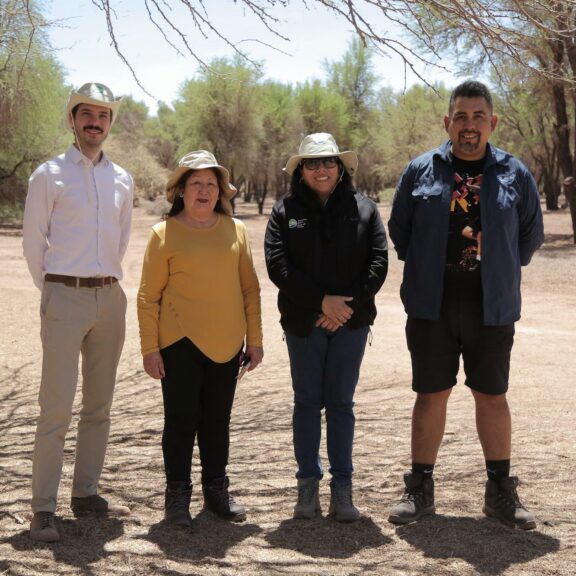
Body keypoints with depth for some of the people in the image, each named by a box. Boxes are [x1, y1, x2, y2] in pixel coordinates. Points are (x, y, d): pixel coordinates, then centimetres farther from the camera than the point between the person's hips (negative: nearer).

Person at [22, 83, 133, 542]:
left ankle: (86, 494, 20)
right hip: (64, 298, -5)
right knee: (57, 406, -8)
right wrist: (54, 290, 5)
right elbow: (34, 241, 1)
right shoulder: (49, 175, -3)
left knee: (99, 404, 9)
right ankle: (44, 508, -2)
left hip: (110, 298, 5)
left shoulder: (122, 180, 10)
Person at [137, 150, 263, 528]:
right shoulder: (164, 234, -2)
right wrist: (150, 348, -6)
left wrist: (255, 339, 7)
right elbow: (149, 296, -2)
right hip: (180, 342, -3)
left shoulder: (235, 230, 7)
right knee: (181, 419, 4)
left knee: (218, 420, 12)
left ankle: (217, 490, 24)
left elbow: (250, 288, 10)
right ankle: (178, 494, 15)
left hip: (226, 343, 3)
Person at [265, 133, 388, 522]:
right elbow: (277, 264, -7)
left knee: (341, 403, 4)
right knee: (307, 401, 6)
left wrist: (349, 304, -11)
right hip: (303, 322, 0)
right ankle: (308, 485, 13)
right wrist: (321, 300, -13)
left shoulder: (364, 208, 6)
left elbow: (378, 262, -1)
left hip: (351, 320, 0)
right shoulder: (286, 211, 4)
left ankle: (342, 488, 9)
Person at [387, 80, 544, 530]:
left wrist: (500, 272, 11)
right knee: (431, 394, 6)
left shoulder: (515, 174, 3)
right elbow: (399, 231, 11)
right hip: (432, 306, 0)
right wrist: (425, 271, 10)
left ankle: (501, 492, 20)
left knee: (492, 395, 8)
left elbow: (531, 235, 14)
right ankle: (421, 489, 17)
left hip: (491, 307, 0)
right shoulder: (421, 171, 2)